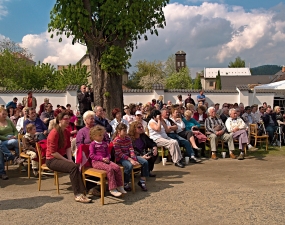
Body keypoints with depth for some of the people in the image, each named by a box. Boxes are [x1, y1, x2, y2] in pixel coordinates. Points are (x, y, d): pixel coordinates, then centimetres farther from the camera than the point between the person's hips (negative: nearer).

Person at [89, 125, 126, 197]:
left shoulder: (105, 144, 19)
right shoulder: (93, 144, 0)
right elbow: (91, 155, -8)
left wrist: (107, 158, -1)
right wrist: (102, 158, -17)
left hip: (105, 161, 6)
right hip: (96, 162, -6)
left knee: (117, 167, -18)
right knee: (109, 168, -32)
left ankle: (119, 186, -8)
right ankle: (112, 189, -28)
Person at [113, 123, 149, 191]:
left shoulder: (128, 138, 7)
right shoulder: (116, 140, -13)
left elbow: (131, 149, 2)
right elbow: (119, 154, -18)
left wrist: (134, 159, -15)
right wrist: (130, 160, -25)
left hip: (129, 156, 7)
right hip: (120, 158, -7)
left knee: (145, 162, -8)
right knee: (129, 165, -38)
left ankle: (142, 181, 3)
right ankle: (125, 184, -15)